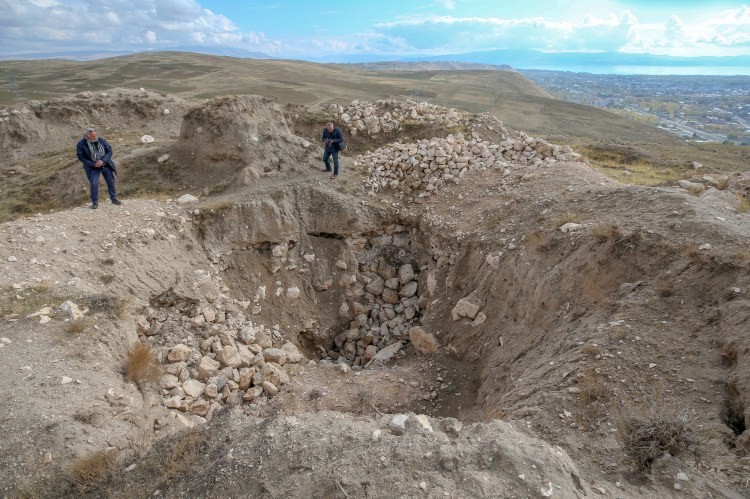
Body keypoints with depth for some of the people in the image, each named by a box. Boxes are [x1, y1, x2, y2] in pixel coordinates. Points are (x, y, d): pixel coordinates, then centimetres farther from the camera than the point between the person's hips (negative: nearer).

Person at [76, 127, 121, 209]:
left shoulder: (101, 140, -4)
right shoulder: (81, 144, -10)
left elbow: (109, 151, -3)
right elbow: (80, 157, -7)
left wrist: (103, 160, -17)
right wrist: (93, 164, -17)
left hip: (106, 165, 3)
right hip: (93, 167, -3)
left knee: (111, 182, 10)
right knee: (94, 184, -14)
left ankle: (114, 199, 27)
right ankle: (95, 202, 0)